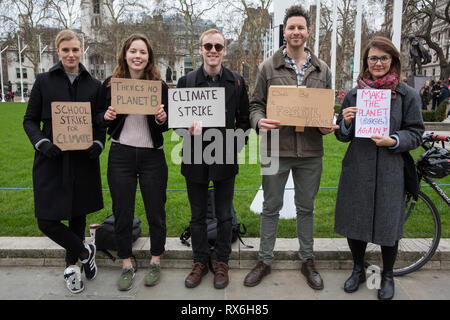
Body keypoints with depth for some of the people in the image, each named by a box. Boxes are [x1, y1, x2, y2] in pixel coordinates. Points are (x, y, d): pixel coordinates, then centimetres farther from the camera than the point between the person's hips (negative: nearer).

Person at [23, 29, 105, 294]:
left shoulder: (94, 85, 6)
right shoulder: (44, 81, 3)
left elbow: (100, 122, 10)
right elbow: (30, 120, 4)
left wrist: (98, 144, -10)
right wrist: (43, 143, -14)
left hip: (84, 160, 1)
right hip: (51, 160, -1)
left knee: (78, 215, 12)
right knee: (47, 222, -5)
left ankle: (71, 266, 33)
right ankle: (85, 252, 19)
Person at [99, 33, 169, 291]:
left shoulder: (159, 85, 0)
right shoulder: (111, 84, 3)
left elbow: (167, 125, 3)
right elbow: (104, 119, 10)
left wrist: (162, 119, -19)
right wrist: (106, 116, -12)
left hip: (152, 156, -1)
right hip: (121, 155, 1)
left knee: (156, 211, 9)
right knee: (122, 212, 8)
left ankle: (156, 261, 30)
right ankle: (127, 265, 27)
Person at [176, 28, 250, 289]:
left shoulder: (237, 82, 4)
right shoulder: (187, 81, 3)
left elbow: (244, 120, 6)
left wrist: (233, 142, -7)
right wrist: (189, 129, -16)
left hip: (225, 159, 0)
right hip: (196, 157, 1)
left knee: (224, 215, 10)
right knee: (198, 215, 12)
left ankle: (222, 262, 28)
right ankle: (200, 262, 29)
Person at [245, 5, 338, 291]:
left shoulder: (322, 70, 9)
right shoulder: (269, 68, 2)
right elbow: (256, 104, 4)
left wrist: (328, 126, -8)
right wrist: (259, 121, -18)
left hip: (311, 151, 2)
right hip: (276, 148, -2)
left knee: (306, 207, 14)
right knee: (271, 208, 9)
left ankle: (307, 260, 32)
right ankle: (265, 261, 26)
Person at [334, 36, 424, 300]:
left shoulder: (408, 95, 0)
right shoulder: (354, 94, 7)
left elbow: (415, 133, 1)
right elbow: (342, 135, 10)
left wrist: (392, 141, -17)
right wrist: (346, 122, -12)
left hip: (390, 171, -2)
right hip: (357, 169, 2)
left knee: (388, 224, 7)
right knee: (354, 220, 11)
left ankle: (388, 276, 32)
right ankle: (358, 270, 35)